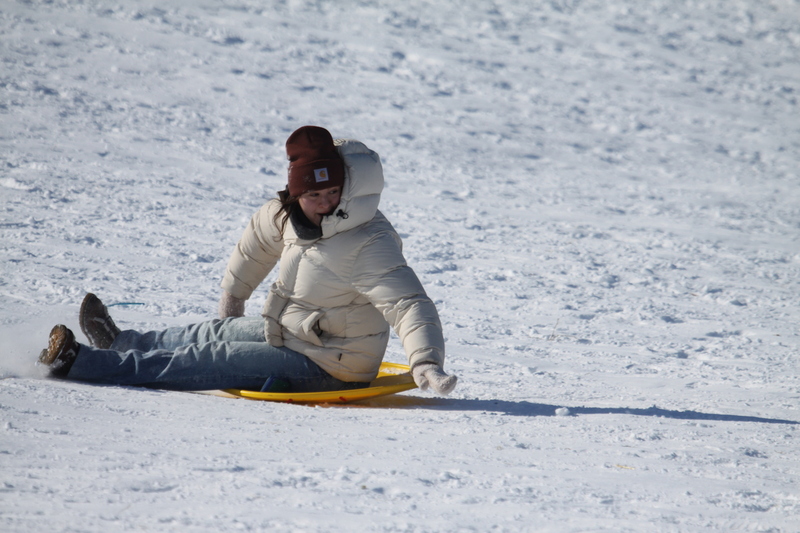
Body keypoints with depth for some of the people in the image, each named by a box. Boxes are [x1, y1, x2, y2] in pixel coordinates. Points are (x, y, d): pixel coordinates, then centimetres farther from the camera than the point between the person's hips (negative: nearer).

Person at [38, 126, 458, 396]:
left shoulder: (369, 247, -29)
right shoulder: (287, 215, -5)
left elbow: (409, 305, -37)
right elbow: (257, 243, 16)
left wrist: (426, 363, -54)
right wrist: (231, 302, 28)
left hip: (324, 368, -7)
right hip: (290, 332, 7)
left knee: (212, 357, -7)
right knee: (217, 333, 21)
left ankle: (82, 363, -2)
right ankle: (119, 343, 46)